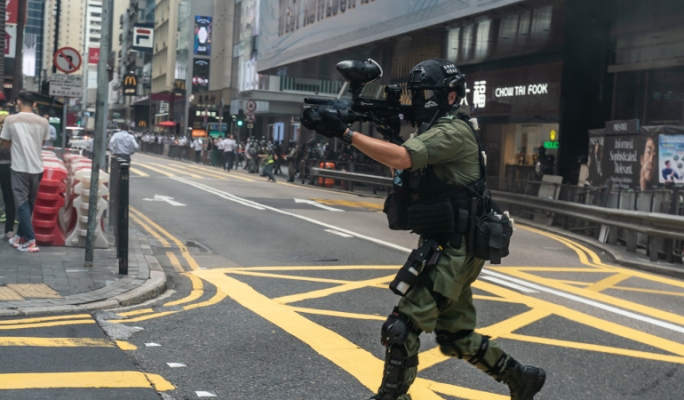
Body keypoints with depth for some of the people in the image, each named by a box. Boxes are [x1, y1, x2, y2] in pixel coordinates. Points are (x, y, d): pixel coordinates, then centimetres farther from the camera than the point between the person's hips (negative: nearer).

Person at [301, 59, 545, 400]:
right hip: (443, 246, 10)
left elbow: (400, 159, -29)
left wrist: (344, 133, -30)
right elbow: (401, 168, 17)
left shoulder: (454, 131, -15)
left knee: (400, 327, -11)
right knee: (455, 338, 17)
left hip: (454, 249, -10)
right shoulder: (433, 130, 17)